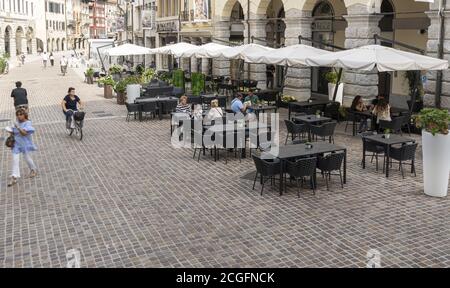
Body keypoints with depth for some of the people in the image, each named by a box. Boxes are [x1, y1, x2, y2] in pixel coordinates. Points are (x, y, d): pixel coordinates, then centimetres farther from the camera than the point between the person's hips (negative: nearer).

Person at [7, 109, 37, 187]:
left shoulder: (27, 123, -12)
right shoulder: (17, 123, 6)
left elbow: (24, 133, -24)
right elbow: (14, 132, 16)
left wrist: (18, 128, -36)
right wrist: (11, 131, -5)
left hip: (25, 144, -5)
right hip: (16, 144, 5)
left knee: (27, 158, 9)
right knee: (15, 159, -3)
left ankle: (33, 170, 37)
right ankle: (14, 178, -4)